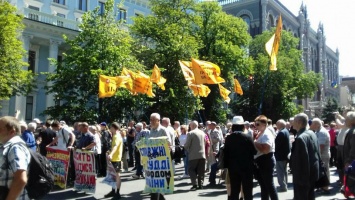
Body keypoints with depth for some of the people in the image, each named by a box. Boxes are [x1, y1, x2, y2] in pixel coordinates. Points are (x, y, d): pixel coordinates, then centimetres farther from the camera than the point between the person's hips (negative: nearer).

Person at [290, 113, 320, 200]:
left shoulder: (300, 138, -25)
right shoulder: (312, 133, 5)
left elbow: (300, 159, -25)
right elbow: (317, 152, 13)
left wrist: (299, 177, -18)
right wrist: (316, 169, 21)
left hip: (303, 175, -9)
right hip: (313, 172, 9)